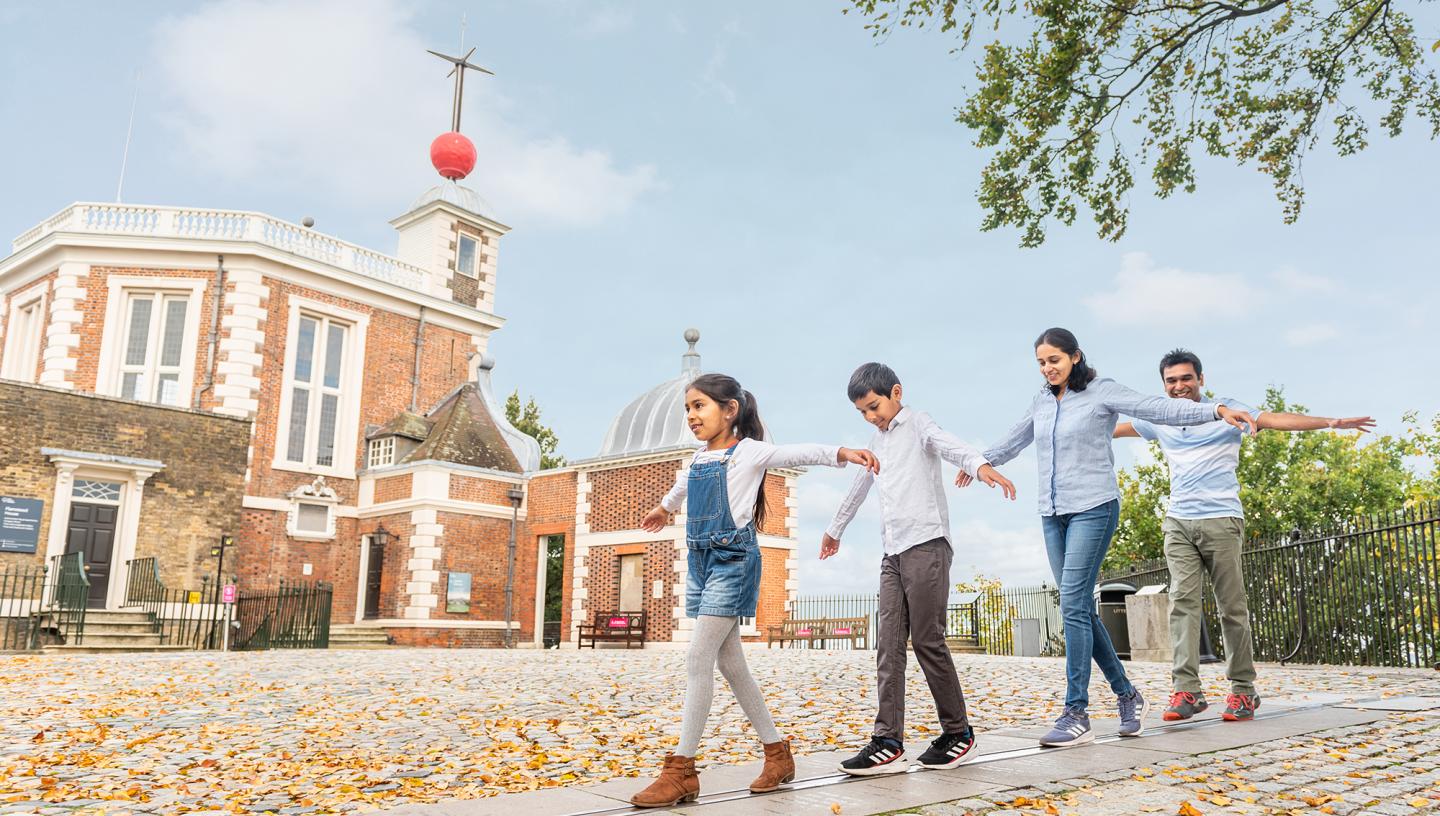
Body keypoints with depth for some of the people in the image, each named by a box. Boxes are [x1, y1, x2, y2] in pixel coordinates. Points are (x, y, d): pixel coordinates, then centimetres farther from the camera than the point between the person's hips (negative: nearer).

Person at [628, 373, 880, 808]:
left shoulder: (746, 451, -6)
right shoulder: (699, 459, 14)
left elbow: (799, 453, -19)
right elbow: (682, 484, 36)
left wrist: (842, 453, -36)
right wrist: (663, 507, 56)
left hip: (733, 560, -8)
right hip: (701, 561, 8)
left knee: (698, 661, -12)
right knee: (730, 664, 9)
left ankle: (681, 770, -6)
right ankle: (777, 752, 20)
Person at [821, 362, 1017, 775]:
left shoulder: (917, 423, 1)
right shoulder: (877, 442, 23)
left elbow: (949, 445, -21)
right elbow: (858, 488, 37)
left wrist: (980, 465, -43)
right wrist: (835, 529, 49)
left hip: (927, 545, -7)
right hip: (893, 553, 7)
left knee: (928, 641, -6)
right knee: (889, 645, -1)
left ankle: (958, 733, 9)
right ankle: (888, 743, -3)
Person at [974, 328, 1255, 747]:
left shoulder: (1101, 391, -3)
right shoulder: (1042, 402, 14)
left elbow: (1158, 408, -13)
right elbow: (1013, 441, 30)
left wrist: (1216, 410, -25)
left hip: (1093, 509, -6)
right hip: (1052, 515, 6)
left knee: (1073, 605, -14)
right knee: (1081, 610, 6)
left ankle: (1076, 714, -10)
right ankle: (1127, 694, 21)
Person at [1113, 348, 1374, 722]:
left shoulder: (1226, 410, 2)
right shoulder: (1160, 420, 13)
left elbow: (1274, 419, -10)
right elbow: (1116, 428, 26)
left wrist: (1330, 422, -23)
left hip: (1220, 521, -3)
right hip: (1178, 523, 3)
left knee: (1232, 607, -1)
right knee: (1182, 601, -7)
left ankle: (1243, 691, 8)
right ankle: (1186, 690, -11)